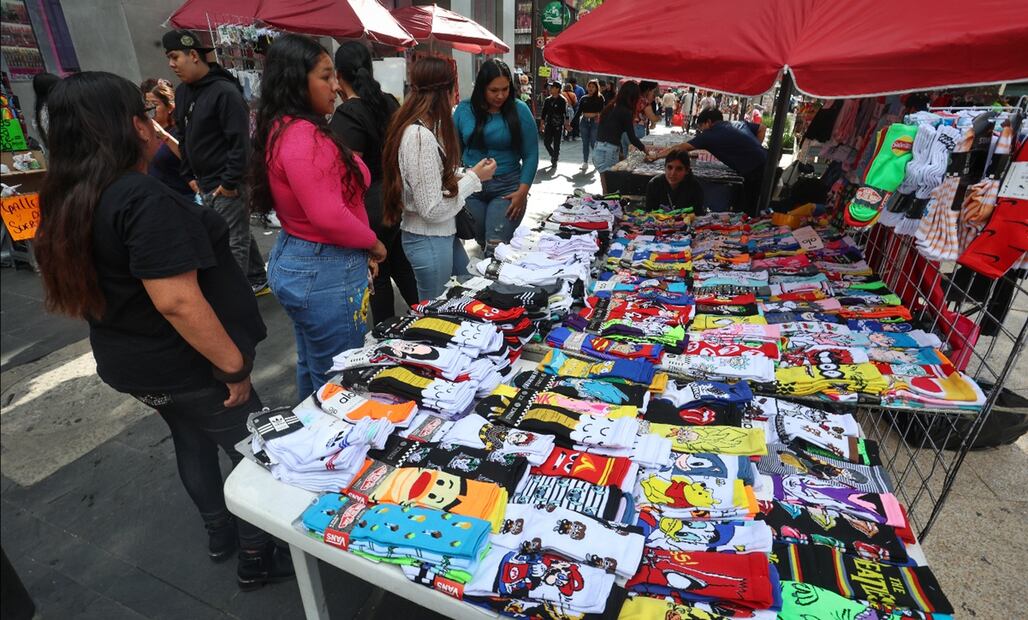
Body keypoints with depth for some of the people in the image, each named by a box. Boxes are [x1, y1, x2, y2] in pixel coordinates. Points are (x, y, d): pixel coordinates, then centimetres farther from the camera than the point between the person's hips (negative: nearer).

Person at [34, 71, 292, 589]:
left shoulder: (67, 200, 4)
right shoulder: (144, 198, -26)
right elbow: (177, 301, -32)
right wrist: (234, 365, -24)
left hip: (127, 362, 9)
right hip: (184, 365, -9)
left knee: (191, 440, 26)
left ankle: (219, 533, 45)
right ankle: (259, 559, 26)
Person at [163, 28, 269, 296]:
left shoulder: (225, 91, -15)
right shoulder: (182, 92, 12)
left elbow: (240, 141, -19)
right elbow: (184, 138, 19)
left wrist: (230, 182, -18)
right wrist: (189, 175, 13)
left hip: (227, 185, -8)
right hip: (204, 184, 9)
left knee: (234, 242, -1)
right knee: (238, 235, 17)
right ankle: (258, 281, 31)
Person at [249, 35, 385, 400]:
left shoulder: (279, 129, 11)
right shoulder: (304, 135, -20)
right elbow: (329, 217, -26)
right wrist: (373, 243, -9)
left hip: (293, 260, 10)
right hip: (325, 273, -10)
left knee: (311, 369, 24)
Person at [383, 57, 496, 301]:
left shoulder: (418, 128, 5)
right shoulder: (420, 137, -24)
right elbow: (433, 210, -23)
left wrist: (466, 176, 2)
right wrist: (473, 178, -14)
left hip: (444, 234, 9)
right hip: (428, 240, -9)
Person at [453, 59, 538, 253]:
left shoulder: (520, 111, -4)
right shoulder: (464, 109, 1)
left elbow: (531, 155, -3)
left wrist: (522, 192, -11)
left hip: (507, 188, -2)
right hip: (470, 186, 3)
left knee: (496, 246, -12)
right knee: (480, 240, 14)